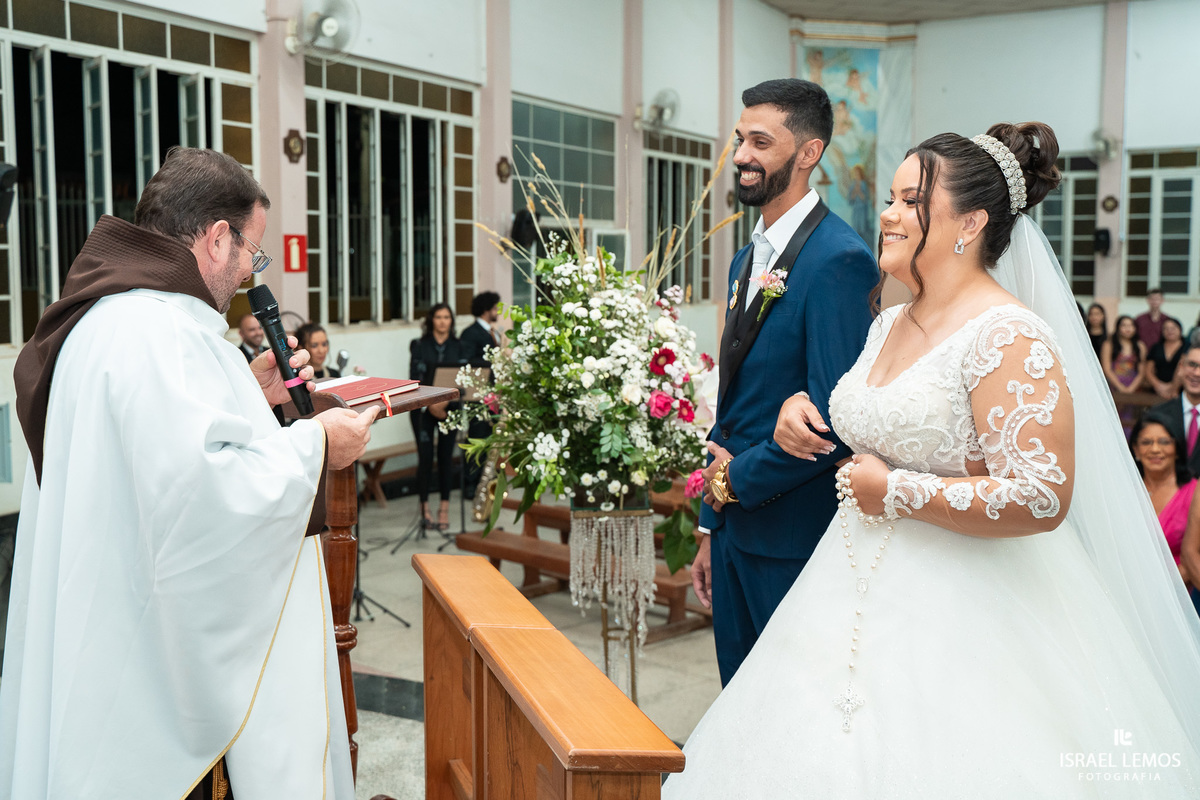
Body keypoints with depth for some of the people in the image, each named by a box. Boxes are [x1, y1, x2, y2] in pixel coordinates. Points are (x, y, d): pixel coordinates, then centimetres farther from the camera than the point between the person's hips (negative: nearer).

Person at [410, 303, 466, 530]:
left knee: (446, 456, 2)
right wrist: (430, 404, -15)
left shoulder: (458, 346, 7)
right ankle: (425, 509, 5)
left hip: (448, 407, 2)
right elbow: (415, 378, -4)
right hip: (423, 408, -1)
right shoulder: (420, 346, 3)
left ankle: (444, 508, 10)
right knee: (425, 456, -4)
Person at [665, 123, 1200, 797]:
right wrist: (802, 410, 5)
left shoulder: (1011, 339, -19)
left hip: (961, 614, -8)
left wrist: (897, 494, -19)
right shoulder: (890, 324, 8)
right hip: (863, 601, 8)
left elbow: (1044, 499, -25)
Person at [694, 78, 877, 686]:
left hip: (796, 540, -8)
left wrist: (738, 477, -10)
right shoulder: (748, 259, 12)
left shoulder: (839, 259, -17)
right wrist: (712, 527, 17)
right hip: (737, 529, 8)